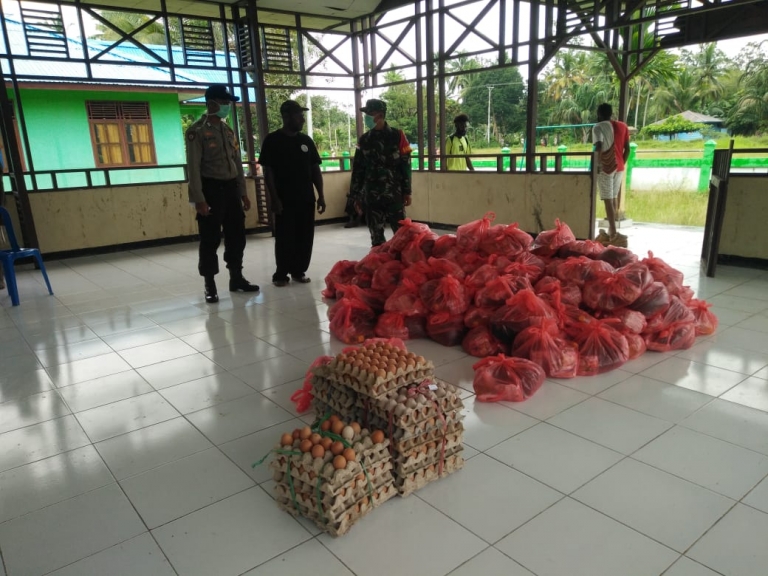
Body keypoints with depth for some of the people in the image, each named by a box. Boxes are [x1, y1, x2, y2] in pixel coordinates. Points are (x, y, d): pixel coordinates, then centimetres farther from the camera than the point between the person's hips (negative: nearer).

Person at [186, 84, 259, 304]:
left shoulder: (228, 130, 14)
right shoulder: (197, 131, -8)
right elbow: (193, 168, -13)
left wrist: (243, 192, 13)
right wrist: (199, 199, -18)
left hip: (231, 188, 7)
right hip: (211, 189, -7)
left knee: (236, 235, 12)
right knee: (210, 239, 0)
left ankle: (236, 278, 25)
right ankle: (210, 285, 10)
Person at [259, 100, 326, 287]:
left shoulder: (306, 140, 11)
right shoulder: (272, 140, -3)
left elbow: (315, 169, 12)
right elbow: (268, 172, -6)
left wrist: (320, 195, 6)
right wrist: (274, 198, -13)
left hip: (306, 199, 5)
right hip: (285, 200, -4)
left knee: (305, 237, 7)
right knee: (285, 238, 0)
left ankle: (299, 271, 20)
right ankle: (281, 274, 12)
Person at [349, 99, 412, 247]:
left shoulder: (397, 136, 0)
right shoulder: (364, 140, 9)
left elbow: (406, 165, -1)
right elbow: (358, 169, 11)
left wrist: (407, 191, -3)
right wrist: (356, 195, 8)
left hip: (394, 194, -3)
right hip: (371, 196, 3)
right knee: (376, 236, 8)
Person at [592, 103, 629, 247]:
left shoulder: (598, 127, -5)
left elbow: (599, 147, -20)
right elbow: (627, 148, 11)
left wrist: (598, 165, -14)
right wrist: (621, 163, 19)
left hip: (606, 167, -6)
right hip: (619, 167, 7)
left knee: (608, 200, -7)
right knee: (613, 199, 16)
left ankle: (613, 234, -13)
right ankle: (611, 232, 22)